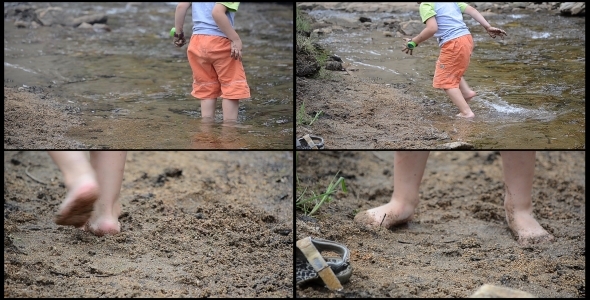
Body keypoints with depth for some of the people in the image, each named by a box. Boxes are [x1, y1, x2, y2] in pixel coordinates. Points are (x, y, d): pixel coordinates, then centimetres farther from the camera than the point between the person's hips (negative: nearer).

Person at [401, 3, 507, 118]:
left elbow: (432, 28, -18)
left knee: (446, 81, 5)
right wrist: (488, 27, 9)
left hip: (453, 44, -8)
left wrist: (413, 42, -9)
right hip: (467, 39, 9)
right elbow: (471, 10, 11)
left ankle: (467, 112, -2)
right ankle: (467, 91, 17)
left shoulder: (425, 5, -5)